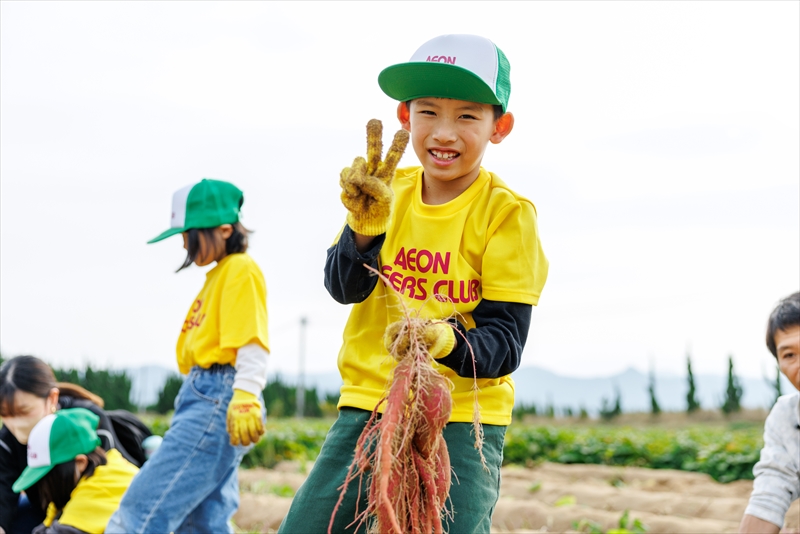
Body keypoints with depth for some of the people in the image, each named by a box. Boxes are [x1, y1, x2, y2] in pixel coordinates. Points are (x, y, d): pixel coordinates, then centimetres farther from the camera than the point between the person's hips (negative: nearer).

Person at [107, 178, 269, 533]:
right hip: (204, 396, 10)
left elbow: (252, 342, -18)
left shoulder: (241, 269, -6)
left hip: (218, 401, -10)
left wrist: (246, 399, -30)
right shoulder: (218, 274, 23)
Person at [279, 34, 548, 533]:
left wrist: (449, 343, -32)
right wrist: (365, 225, -21)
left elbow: (506, 342, -11)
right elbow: (345, 287, -3)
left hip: (462, 419, -3)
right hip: (369, 400, 4)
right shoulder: (391, 189, 5)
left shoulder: (507, 213, -8)